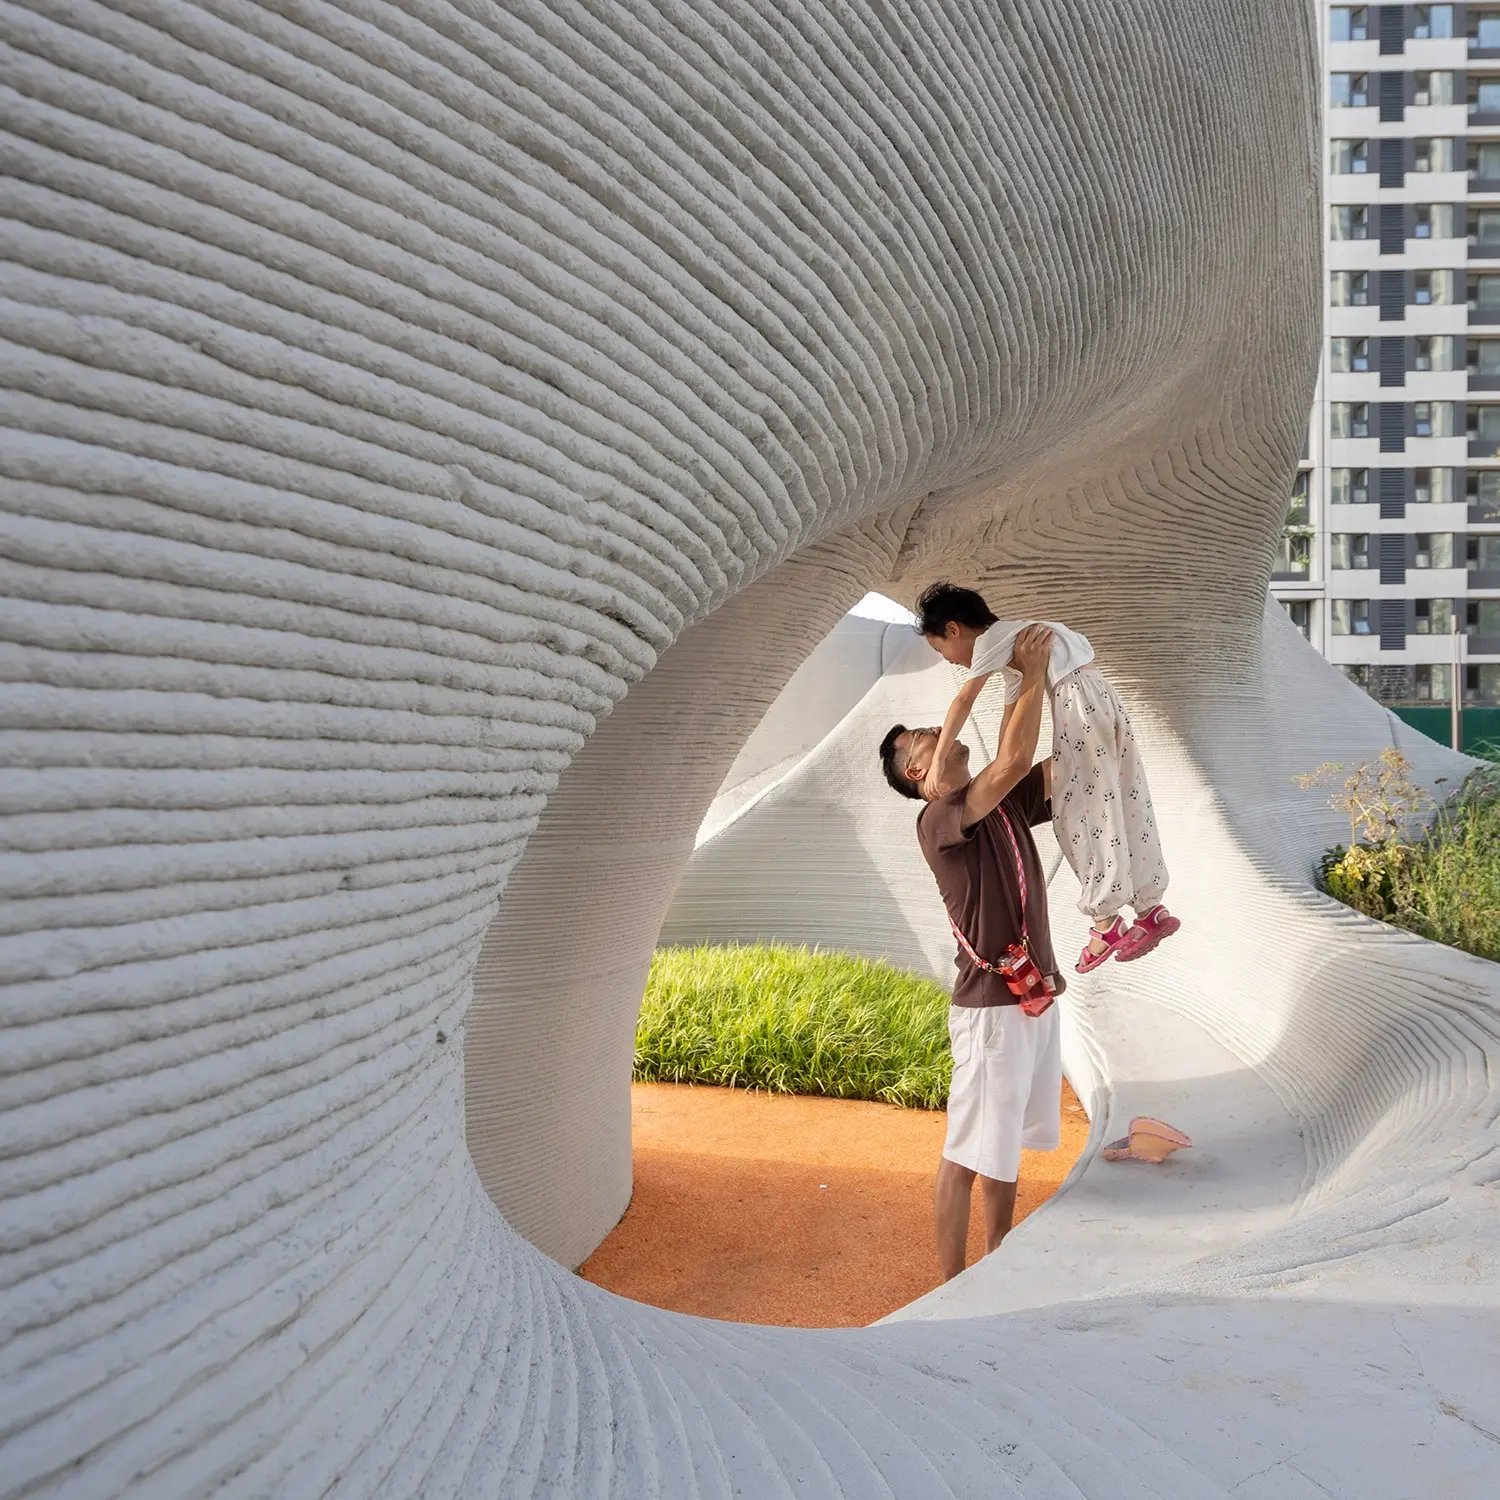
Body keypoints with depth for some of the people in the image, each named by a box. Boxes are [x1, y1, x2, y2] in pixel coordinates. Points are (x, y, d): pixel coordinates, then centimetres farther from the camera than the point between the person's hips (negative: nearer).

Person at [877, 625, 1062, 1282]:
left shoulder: (1008, 801, 9)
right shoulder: (937, 820, -16)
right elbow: (1013, 761, -28)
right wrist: (1032, 677, -19)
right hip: (989, 1005, -8)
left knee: (1007, 1142, 20)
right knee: (968, 1152, 2)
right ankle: (952, 1284, 14)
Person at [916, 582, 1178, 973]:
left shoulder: (992, 636, 0)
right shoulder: (1013, 641, 27)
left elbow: (964, 700, -11)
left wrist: (938, 762, -12)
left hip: (1078, 698, -9)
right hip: (1102, 695, 10)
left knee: (1079, 810, -3)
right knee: (1125, 805, 12)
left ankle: (1106, 919, 0)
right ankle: (1151, 909, 18)